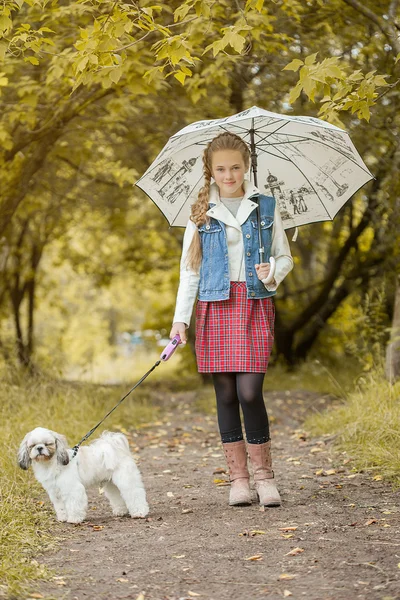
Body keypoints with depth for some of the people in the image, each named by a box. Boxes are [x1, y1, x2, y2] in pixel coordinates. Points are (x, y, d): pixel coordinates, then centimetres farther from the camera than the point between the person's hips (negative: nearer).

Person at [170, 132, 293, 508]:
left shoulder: (265, 206, 7)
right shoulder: (201, 212, 7)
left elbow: (285, 257, 12)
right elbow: (189, 268, 8)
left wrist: (273, 273, -11)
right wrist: (180, 318, 1)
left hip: (255, 304, -1)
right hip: (214, 306, 1)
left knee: (249, 391, -11)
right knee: (225, 392, 2)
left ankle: (263, 474, 2)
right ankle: (238, 478, 10)